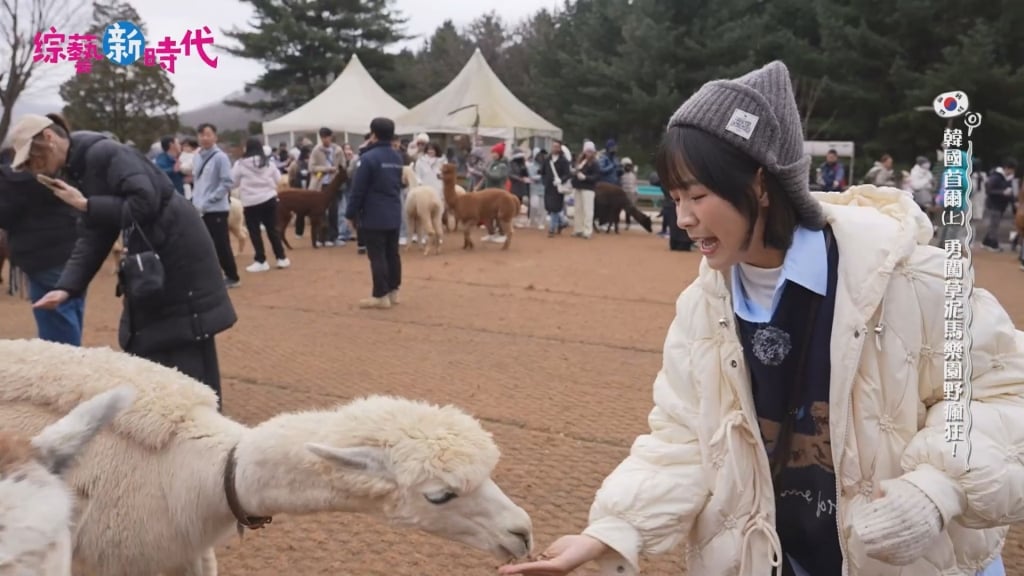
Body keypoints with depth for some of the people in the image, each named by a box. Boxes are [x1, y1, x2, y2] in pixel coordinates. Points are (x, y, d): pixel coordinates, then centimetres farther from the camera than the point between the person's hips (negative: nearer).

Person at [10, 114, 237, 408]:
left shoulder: (104, 153, -15)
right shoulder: (79, 170, 12)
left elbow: (145, 204, -26)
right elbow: (92, 239, 8)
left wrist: (86, 205, -17)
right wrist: (67, 286, -5)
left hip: (179, 258, -9)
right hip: (150, 263, 9)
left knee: (189, 359, -3)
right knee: (145, 355, 13)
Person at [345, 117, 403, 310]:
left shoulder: (368, 158, -14)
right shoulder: (397, 157, 10)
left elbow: (358, 189, -14)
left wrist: (351, 214, -4)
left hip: (374, 216, -7)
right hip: (394, 215, 7)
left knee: (377, 256, -3)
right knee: (392, 254, 12)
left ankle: (381, 295, -2)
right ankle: (393, 291, 18)